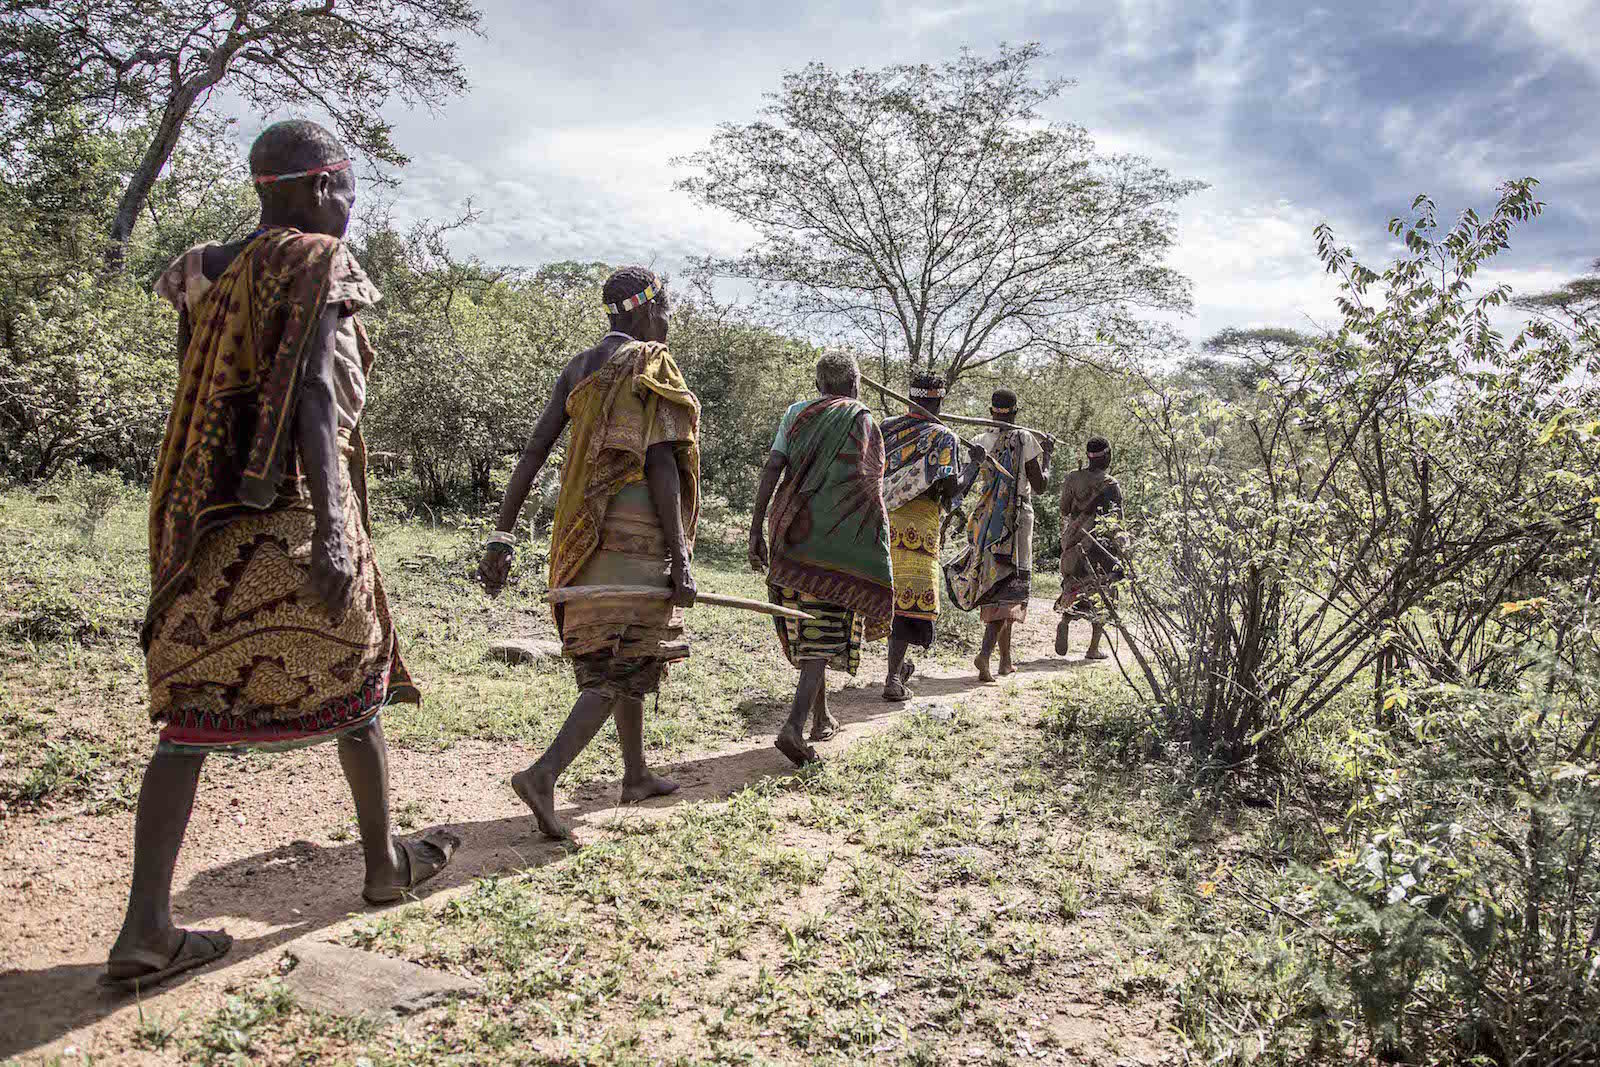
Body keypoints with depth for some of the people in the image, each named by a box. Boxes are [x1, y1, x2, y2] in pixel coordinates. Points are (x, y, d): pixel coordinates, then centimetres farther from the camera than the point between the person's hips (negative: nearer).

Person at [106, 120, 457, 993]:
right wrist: (331, 529, -26)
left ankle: (146, 929, 1)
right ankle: (385, 861, 27)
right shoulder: (318, 265, -7)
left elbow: (210, 402, 16)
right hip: (292, 513, -6)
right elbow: (313, 395, -20)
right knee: (355, 681, 11)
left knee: (196, 710, 4)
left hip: (210, 515, 7)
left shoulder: (208, 271, 15)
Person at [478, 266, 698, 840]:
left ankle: (636, 775, 30)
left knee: (611, 654, 19)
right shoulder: (652, 366, -6)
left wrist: (502, 534, 5)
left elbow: (533, 451, 6)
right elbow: (660, 464, -15)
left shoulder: (577, 369, 14)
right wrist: (679, 558, -15)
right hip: (637, 529, -8)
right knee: (626, 666, -6)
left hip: (582, 529, 8)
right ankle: (544, 774, -18)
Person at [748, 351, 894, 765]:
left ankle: (821, 717, 27)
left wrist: (756, 530, 3)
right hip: (838, 541, -5)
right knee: (830, 634, -4)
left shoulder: (796, 413, 11)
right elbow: (870, 486, -5)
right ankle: (793, 726, -18)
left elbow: (770, 470, 2)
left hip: (793, 534, 5)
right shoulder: (862, 419, 0)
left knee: (807, 629, 17)